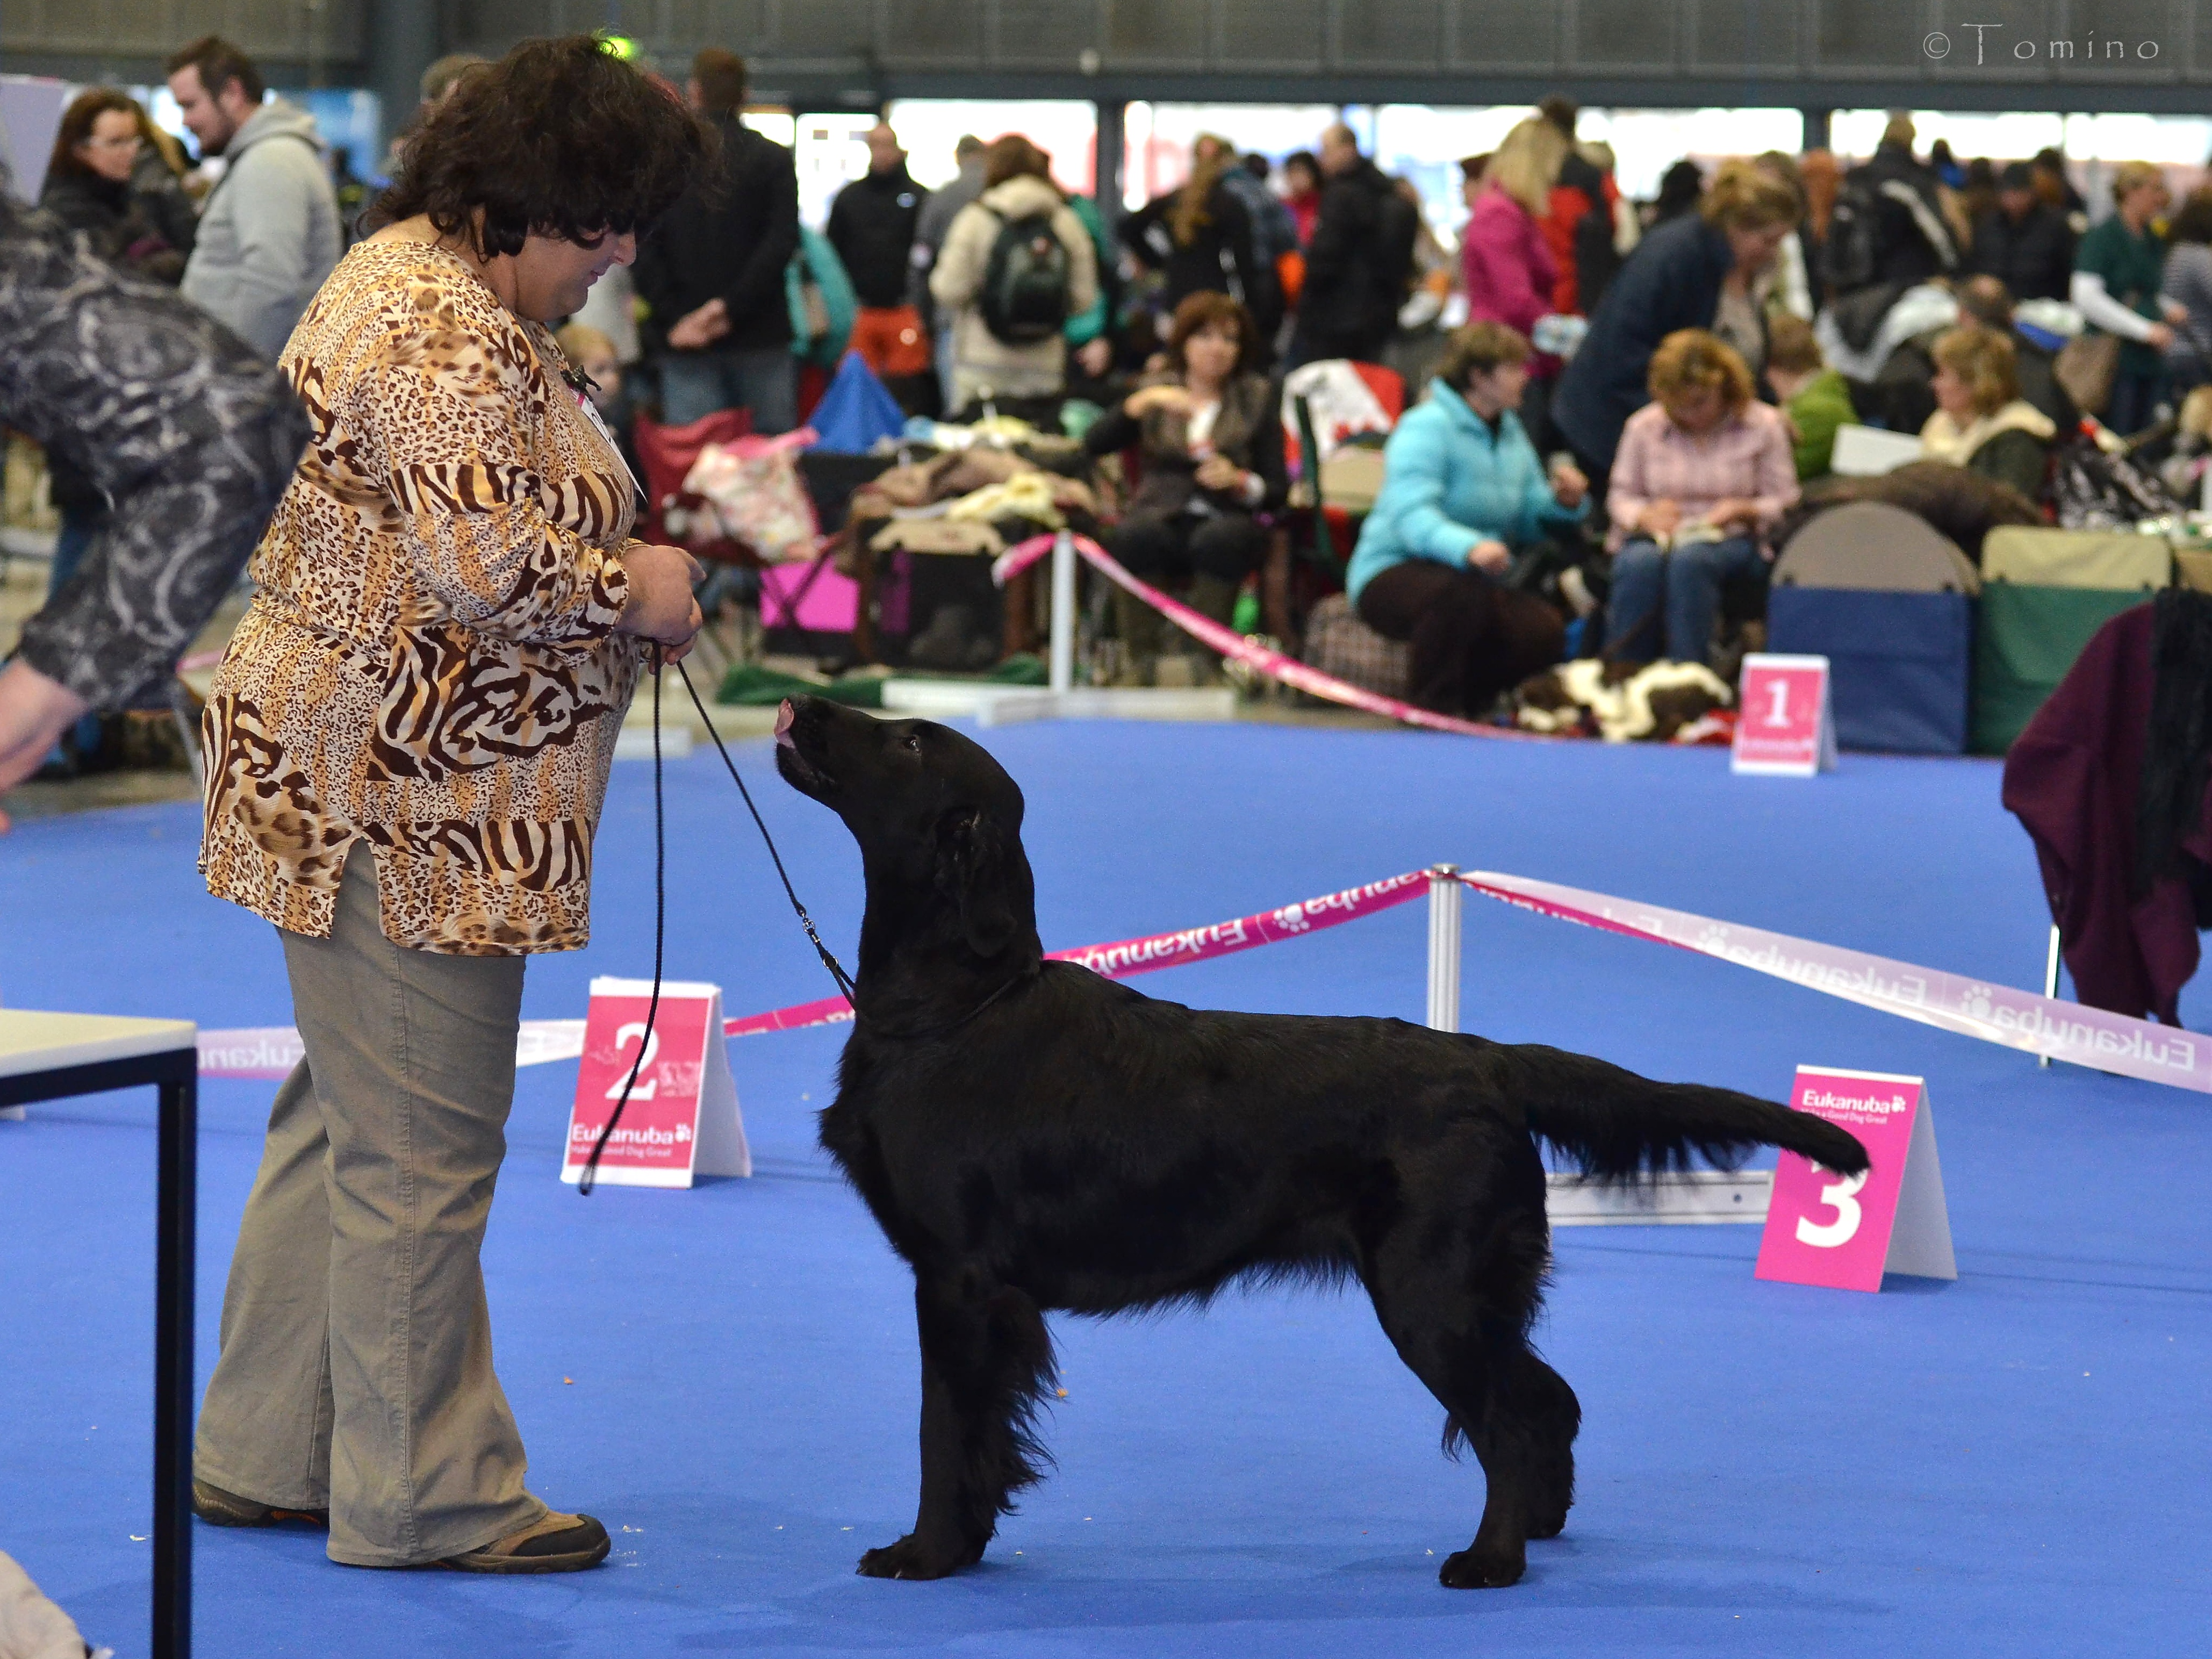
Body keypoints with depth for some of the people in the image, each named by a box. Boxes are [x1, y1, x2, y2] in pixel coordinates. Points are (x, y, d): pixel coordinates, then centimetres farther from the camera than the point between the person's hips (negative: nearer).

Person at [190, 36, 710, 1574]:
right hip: (410, 799, -11)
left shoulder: (417, 279, 15)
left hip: (363, 781, 11)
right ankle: (420, 1496, 5)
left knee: (349, 1121, 17)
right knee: (419, 1144, -3)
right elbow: (486, 566, -30)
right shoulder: (445, 336, -20)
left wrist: (619, 570, 12)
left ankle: (265, 1452, 24)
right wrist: (631, 590, -12)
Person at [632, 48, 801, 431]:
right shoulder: (773, 159, 1)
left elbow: (642, 248, -3)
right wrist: (731, 306, -11)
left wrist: (673, 317, -5)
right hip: (760, 336, 0)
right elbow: (782, 242, -9)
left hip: (685, 345, 0)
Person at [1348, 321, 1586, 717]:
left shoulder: (1510, 432, 12)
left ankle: (1467, 699, 6)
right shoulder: (1427, 428, -14)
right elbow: (1412, 516, -29)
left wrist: (1563, 503, -11)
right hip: (1392, 575, -7)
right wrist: (1469, 547, -47)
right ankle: (1432, 709, -19)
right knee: (1460, 595, -40)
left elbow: (1530, 521, 12)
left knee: (1544, 632, -20)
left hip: (1478, 580, 7)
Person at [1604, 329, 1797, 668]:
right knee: (1640, 563, -37)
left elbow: (1783, 503, 7)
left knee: (1689, 560, -39)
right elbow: (1620, 497, 15)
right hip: (1656, 537, 2)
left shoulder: (1763, 425, 6)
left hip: (1734, 541, -2)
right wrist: (1646, 515, -8)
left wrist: (1744, 510, -14)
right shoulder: (1644, 426, 10)